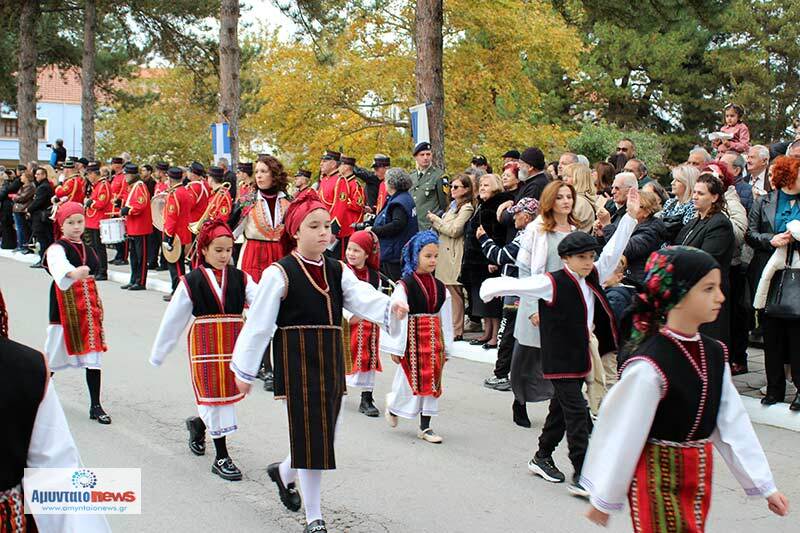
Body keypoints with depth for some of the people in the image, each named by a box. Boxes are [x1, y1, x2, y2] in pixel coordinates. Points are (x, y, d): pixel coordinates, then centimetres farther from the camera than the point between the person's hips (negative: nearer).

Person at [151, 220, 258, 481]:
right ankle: (221, 457, 7)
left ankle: (198, 423, 42)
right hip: (205, 344, -3)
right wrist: (158, 353, 7)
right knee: (213, 394, -1)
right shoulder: (191, 281, -4)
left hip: (234, 344, 3)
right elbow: (173, 319, 2)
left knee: (229, 392, 11)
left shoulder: (240, 278, 2)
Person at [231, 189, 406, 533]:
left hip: (331, 362, 6)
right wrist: (244, 370, -4)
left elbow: (362, 298, -8)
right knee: (310, 436, -4)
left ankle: (284, 472, 44)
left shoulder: (337, 271, 9)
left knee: (323, 434, 13)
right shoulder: (279, 273, -8)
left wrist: (390, 308, -29)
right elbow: (258, 323, -6)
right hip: (297, 362, -6)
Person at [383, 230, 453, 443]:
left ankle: (425, 427, 18)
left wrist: (446, 348, 11)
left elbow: (445, 319, 10)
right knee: (410, 381, 0)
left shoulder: (440, 287, 6)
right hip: (413, 339, -5)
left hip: (433, 340, 6)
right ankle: (393, 404, 32)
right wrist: (395, 348, -12)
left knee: (432, 383, 8)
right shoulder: (405, 286, -11)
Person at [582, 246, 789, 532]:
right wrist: (604, 499, -9)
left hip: (699, 474, 7)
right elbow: (622, 433, -17)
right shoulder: (649, 366, -23)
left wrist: (765, 486, 6)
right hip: (658, 476, -7)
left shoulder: (714, 354, 1)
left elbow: (734, 423, 5)